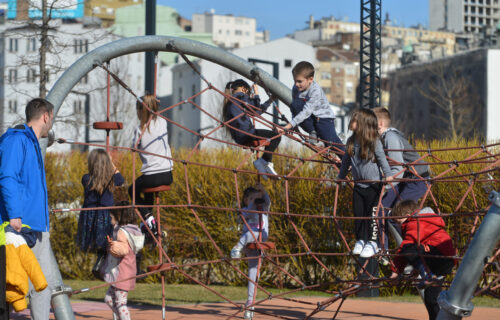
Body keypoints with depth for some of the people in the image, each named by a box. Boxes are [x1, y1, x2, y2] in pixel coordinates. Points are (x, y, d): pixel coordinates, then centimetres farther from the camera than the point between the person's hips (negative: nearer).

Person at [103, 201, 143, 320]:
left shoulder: (122, 232, -15)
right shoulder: (133, 230, 13)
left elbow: (124, 250, -29)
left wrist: (114, 245, -45)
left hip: (122, 273, -10)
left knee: (120, 303, -7)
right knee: (109, 299, 18)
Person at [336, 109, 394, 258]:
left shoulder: (374, 142, -14)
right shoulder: (351, 141, 3)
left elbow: (382, 159, -13)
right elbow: (346, 160, 15)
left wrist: (388, 175, -23)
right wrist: (340, 177, 21)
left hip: (373, 184, -5)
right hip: (358, 185, 5)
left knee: (372, 214, 0)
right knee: (358, 213, 8)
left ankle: (372, 243, 9)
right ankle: (360, 240, 21)